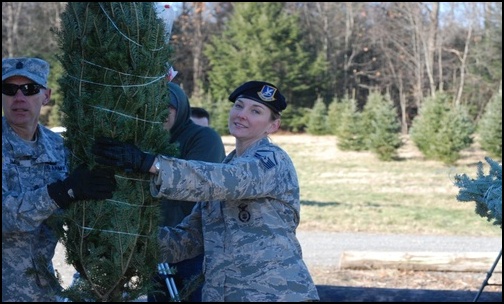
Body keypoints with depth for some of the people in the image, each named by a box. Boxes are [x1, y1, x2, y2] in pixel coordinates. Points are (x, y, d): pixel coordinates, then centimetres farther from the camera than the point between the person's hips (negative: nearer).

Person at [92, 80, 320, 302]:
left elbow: (221, 181, -23)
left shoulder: (272, 160, -4)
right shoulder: (224, 168, 18)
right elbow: (190, 236, 12)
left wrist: (148, 163, -31)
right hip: (219, 294, 7)